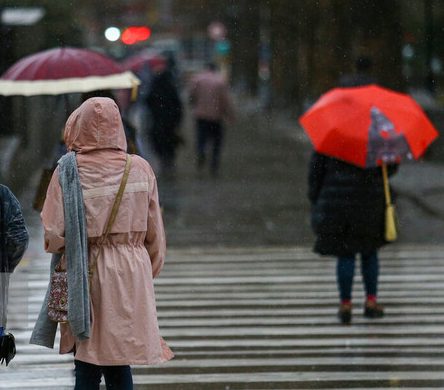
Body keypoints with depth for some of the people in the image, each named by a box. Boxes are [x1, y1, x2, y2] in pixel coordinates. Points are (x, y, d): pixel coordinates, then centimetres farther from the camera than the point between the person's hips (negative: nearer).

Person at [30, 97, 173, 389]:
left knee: (87, 366, 4)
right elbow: (155, 233, 5)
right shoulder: (140, 168, -1)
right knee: (119, 365, 9)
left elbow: (54, 235, -12)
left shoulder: (68, 171, -9)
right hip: (131, 276, 2)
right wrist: (149, 272, 18)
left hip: (85, 275, -2)